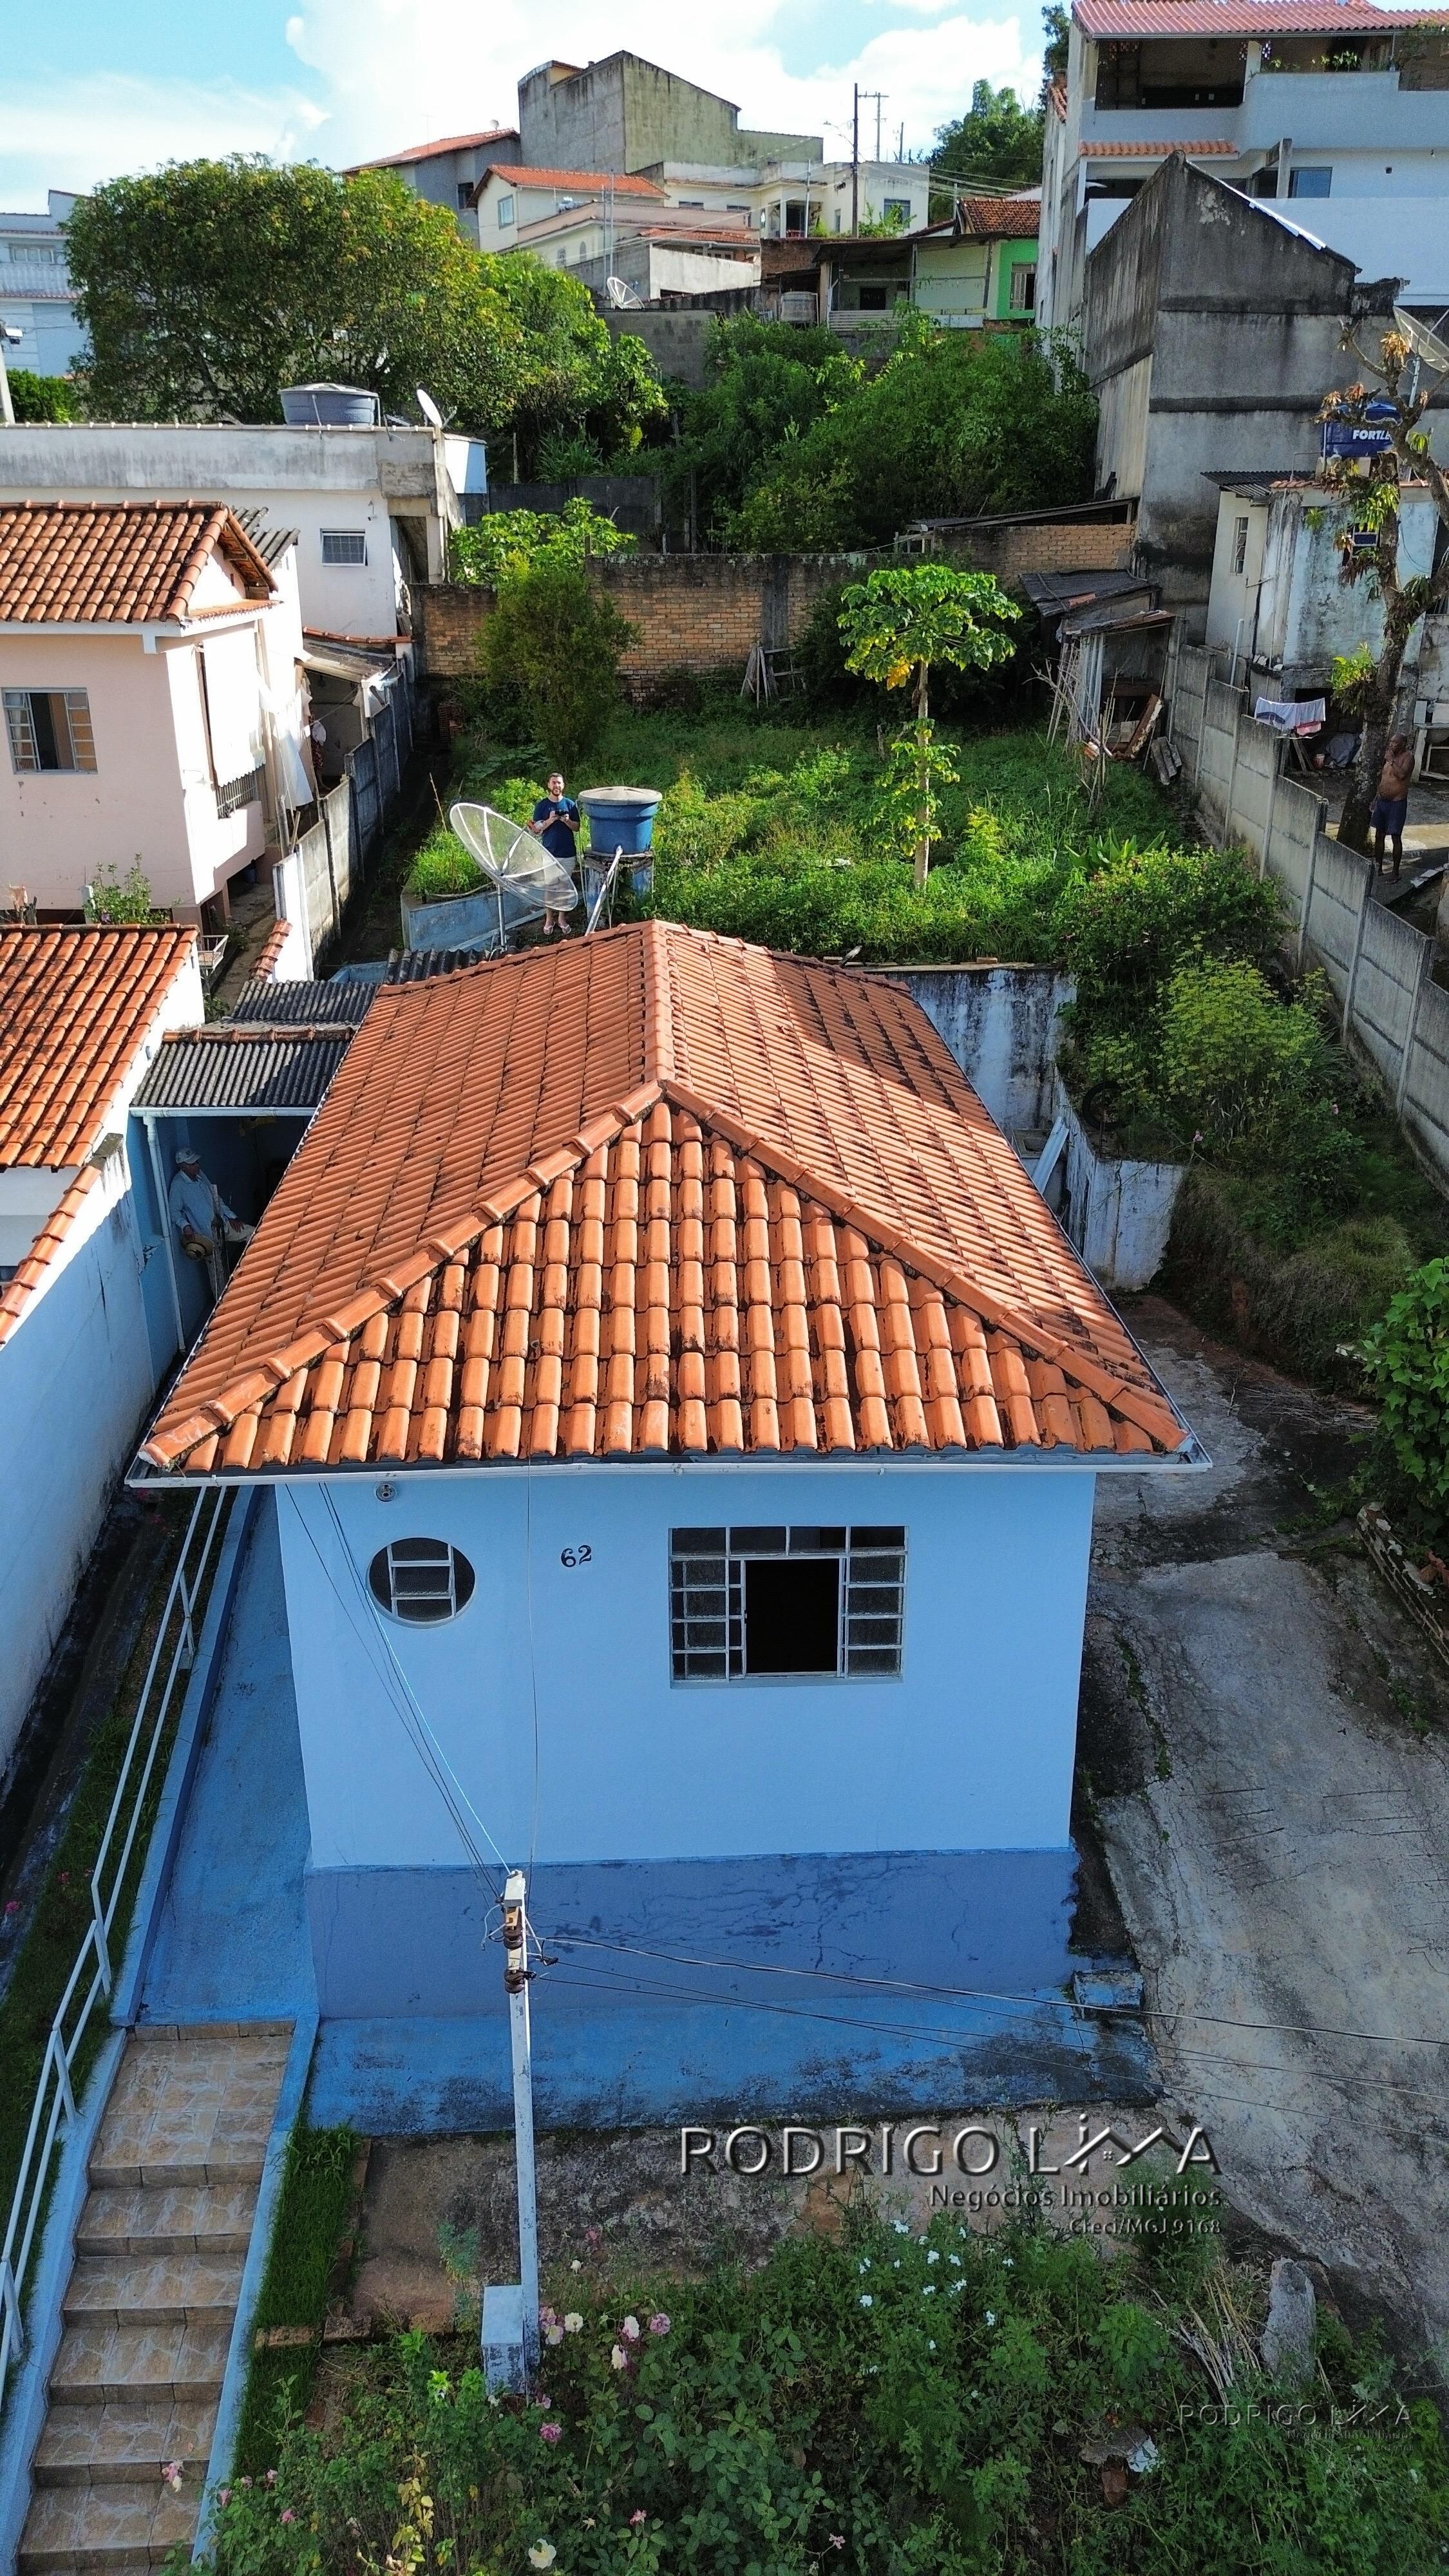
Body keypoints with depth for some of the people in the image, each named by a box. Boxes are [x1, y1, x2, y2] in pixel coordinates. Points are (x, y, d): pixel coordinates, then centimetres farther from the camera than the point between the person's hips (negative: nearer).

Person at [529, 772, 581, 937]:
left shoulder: (570, 804, 1)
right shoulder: (542, 805, -2)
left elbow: (577, 827, 3)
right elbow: (536, 829, -2)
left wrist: (567, 821, -18)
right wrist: (550, 821, -19)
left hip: (568, 853, 1)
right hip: (549, 853, -1)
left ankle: (562, 917, 22)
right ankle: (549, 919, 16)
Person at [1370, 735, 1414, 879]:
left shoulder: (1408, 757, -11)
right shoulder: (1390, 757, 12)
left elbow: (1402, 774, -29)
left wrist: (1392, 761, -20)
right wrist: (1376, 799, 19)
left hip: (1397, 803, -8)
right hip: (1382, 801, 8)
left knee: (1396, 837, -3)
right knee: (1379, 836, 13)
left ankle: (1396, 872, 3)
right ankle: (1377, 868, 24)